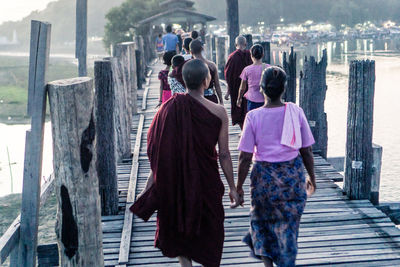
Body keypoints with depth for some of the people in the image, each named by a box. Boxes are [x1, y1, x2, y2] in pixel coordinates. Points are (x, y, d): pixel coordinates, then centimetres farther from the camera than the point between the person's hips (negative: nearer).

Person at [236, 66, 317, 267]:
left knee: (261, 220, 21)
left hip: (264, 176, -1)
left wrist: (239, 187, -1)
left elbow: (245, 158, -11)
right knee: (288, 224, 15)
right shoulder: (296, 112, -7)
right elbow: (306, 152, -1)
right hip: (293, 175, 1)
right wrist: (311, 178, 14)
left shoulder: (253, 117, -12)